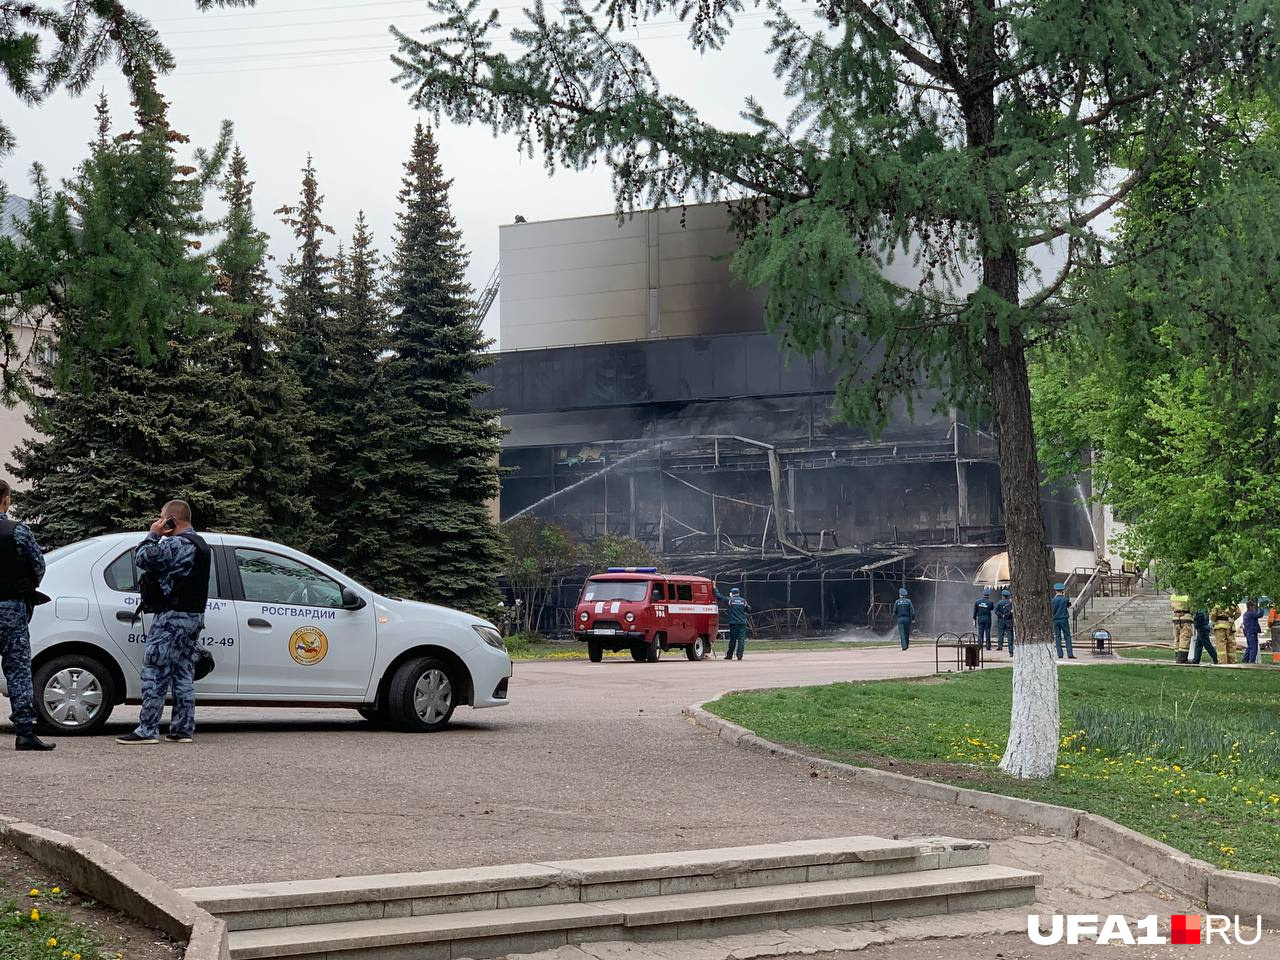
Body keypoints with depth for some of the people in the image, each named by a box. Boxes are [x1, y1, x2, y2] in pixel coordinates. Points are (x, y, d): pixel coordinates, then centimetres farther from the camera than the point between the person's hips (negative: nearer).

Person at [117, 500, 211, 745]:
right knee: (184, 674, 11)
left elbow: (143, 559, -19)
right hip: (195, 615, 10)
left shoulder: (177, 544, -15)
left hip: (173, 616, -10)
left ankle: (147, 730, -8)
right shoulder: (201, 545, 17)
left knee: (154, 672, -7)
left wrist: (153, 535, -5)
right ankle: (183, 729, 11)